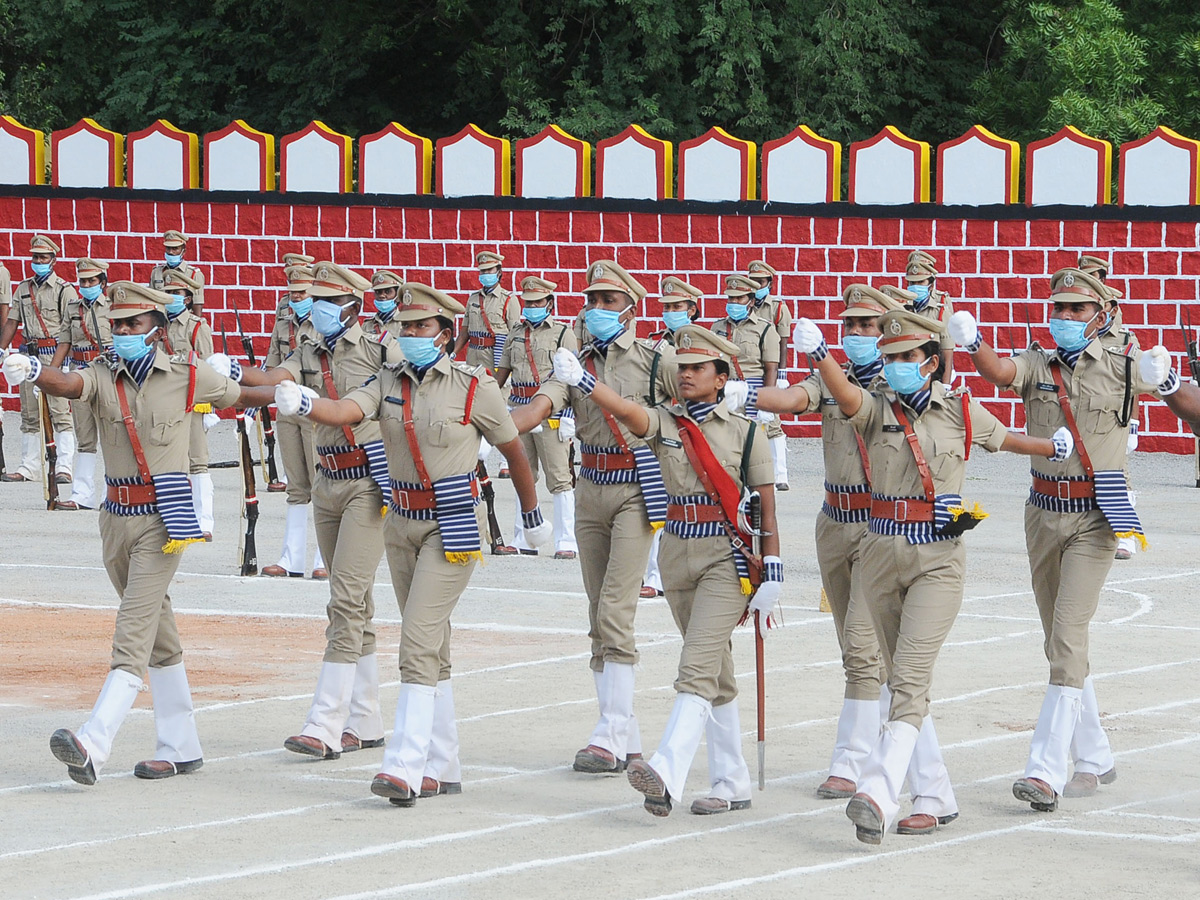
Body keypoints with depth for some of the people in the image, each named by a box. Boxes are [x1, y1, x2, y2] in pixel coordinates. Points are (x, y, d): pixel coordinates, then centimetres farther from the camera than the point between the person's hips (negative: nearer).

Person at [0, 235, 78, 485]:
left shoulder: (65, 291, -4)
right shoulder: (23, 289, 15)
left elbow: (67, 334, -9)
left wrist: (53, 367, -17)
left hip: (55, 354, -6)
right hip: (29, 354, 6)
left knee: (60, 413, -10)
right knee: (30, 415, 8)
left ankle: (64, 468, -12)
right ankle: (28, 468, 13)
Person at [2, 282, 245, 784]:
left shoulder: (187, 376, -2)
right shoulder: (104, 377, 1)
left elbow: (238, 395, 17)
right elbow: (67, 385, -21)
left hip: (163, 518, -5)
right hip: (116, 517, 5)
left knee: (134, 630, -15)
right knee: (158, 633, 14)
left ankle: (93, 746, -27)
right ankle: (181, 748, 23)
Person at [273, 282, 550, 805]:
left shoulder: (474, 388, -7)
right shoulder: (389, 382, 3)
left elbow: (513, 450, 6)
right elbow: (345, 411, -15)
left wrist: (533, 516, 16)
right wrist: (302, 404, -38)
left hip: (452, 527, -6)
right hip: (402, 523, 6)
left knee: (419, 641, -16)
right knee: (431, 645, 12)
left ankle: (405, 769, -20)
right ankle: (442, 768, 20)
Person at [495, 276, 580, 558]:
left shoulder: (562, 333, -1)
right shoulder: (516, 334, 15)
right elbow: (503, 371, 21)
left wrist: (569, 416, -15)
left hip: (551, 414, -6)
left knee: (559, 478, -7)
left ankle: (566, 542, -6)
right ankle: (523, 540, 17)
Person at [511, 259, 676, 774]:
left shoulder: (656, 362, -3)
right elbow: (536, 409, -7)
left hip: (637, 491, -6)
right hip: (591, 493, 6)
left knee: (614, 610, -16)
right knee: (600, 619, 6)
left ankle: (611, 733, -15)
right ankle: (626, 739, 13)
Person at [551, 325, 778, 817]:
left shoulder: (745, 431, -1)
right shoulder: (665, 421, 4)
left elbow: (766, 504, -1)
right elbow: (629, 412, -17)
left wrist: (772, 571, -5)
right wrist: (581, 380, -36)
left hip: (726, 557, -4)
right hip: (677, 551, 5)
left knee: (697, 667, -17)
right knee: (716, 673, 12)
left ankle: (667, 774, -30)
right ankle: (732, 784, 19)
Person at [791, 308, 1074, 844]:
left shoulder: (961, 412, 2)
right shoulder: (877, 410, 2)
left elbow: (1006, 439, 22)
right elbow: (844, 395, -20)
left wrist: (1056, 446, 30)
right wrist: (819, 356, -39)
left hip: (937, 558, -3)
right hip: (882, 553, 3)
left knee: (910, 677, -17)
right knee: (903, 682, 12)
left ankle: (879, 794, -29)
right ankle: (932, 798, 23)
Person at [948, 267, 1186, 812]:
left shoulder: (1119, 366, -4)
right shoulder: (1039, 365, 2)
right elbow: (998, 372, -18)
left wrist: (1164, 381, -28)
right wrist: (973, 344, -40)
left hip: (1096, 517, -4)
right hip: (1044, 513, 4)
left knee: (1068, 636, -14)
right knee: (1058, 640, 13)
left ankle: (1047, 770, -17)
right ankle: (1094, 759, 28)